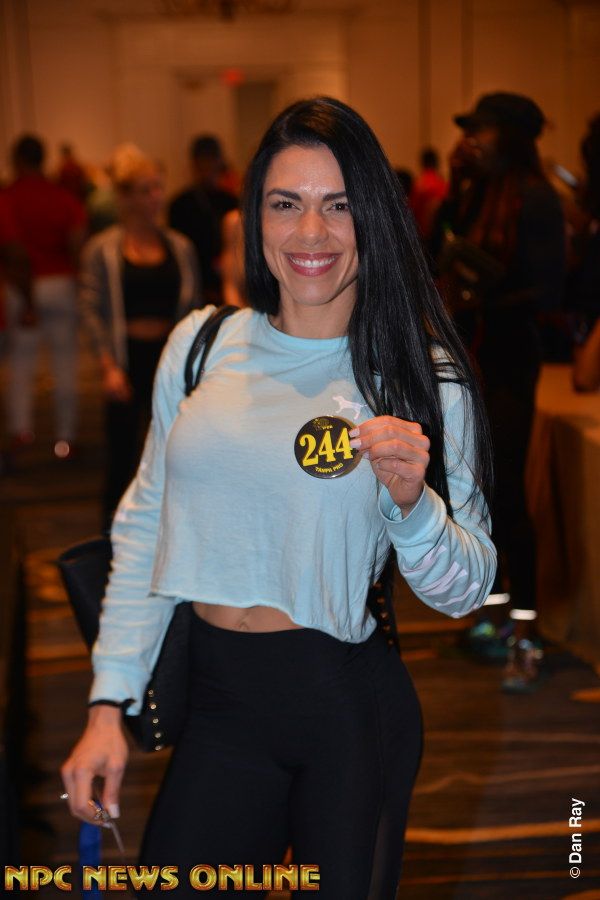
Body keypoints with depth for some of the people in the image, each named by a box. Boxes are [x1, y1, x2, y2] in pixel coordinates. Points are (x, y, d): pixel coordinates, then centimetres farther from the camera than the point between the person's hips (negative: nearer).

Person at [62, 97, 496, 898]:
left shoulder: (421, 374, -6)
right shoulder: (201, 345, 1)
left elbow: (466, 590, -6)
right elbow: (145, 525, 8)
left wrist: (411, 502, -26)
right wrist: (109, 704, 5)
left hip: (351, 708, -2)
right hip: (220, 702, 3)